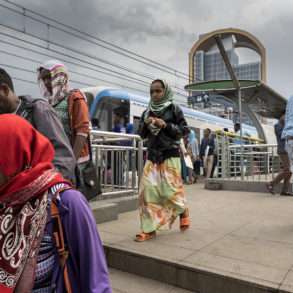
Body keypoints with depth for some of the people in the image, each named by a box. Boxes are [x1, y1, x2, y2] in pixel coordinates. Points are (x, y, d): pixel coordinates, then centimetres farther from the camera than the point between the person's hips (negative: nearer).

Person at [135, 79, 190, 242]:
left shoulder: (174, 109, 0)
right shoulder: (147, 111, 12)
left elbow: (184, 130, -2)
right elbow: (141, 134, 15)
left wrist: (166, 125, -14)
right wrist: (145, 124, -6)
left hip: (170, 155, -4)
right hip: (152, 156, 4)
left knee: (170, 190, -7)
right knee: (148, 190, -4)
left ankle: (183, 211, 28)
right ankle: (149, 229, 6)